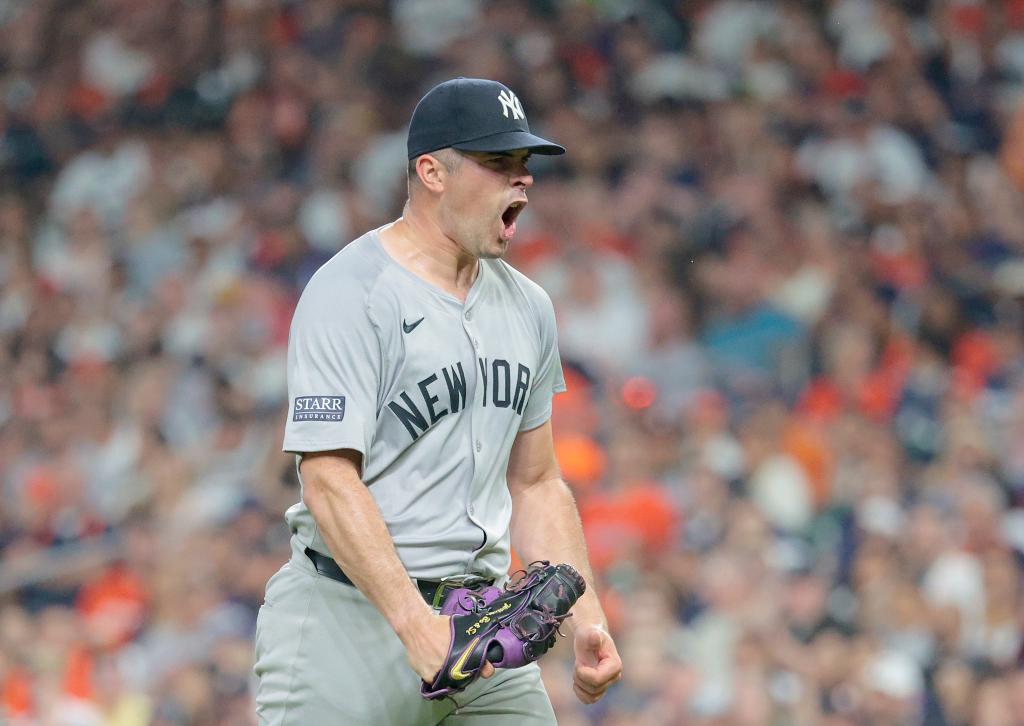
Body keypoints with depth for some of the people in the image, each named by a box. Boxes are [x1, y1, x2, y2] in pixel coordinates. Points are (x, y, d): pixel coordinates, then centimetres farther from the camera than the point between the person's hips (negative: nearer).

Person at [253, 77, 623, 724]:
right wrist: (416, 625, -27)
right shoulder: (350, 293, -10)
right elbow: (330, 478, -18)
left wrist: (585, 619, 8)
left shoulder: (528, 306, 14)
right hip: (354, 617, -6)